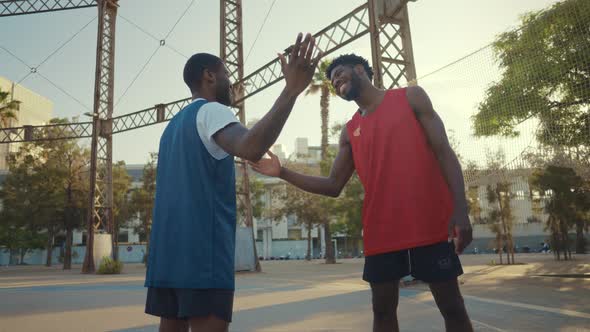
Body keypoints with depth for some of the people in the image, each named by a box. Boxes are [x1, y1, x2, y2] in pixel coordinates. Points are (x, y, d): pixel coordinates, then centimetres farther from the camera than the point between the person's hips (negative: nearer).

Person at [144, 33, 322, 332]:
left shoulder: (174, 124, 22)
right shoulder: (210, 111, -6)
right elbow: (251, 148, -29)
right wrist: (291, 91, -33)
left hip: (167, 250, 9)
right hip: (202, 250, -9)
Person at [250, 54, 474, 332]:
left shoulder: (411, 97, 5)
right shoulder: (350, 132, 14)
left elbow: (444, 152, -1)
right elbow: (333, 186, 12)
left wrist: (460, 209, -13)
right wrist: (283, 173, 1)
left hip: (431, 224, -3)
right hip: (381, 232, 4)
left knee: (451, 306, 4)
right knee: (382, 309, 9)